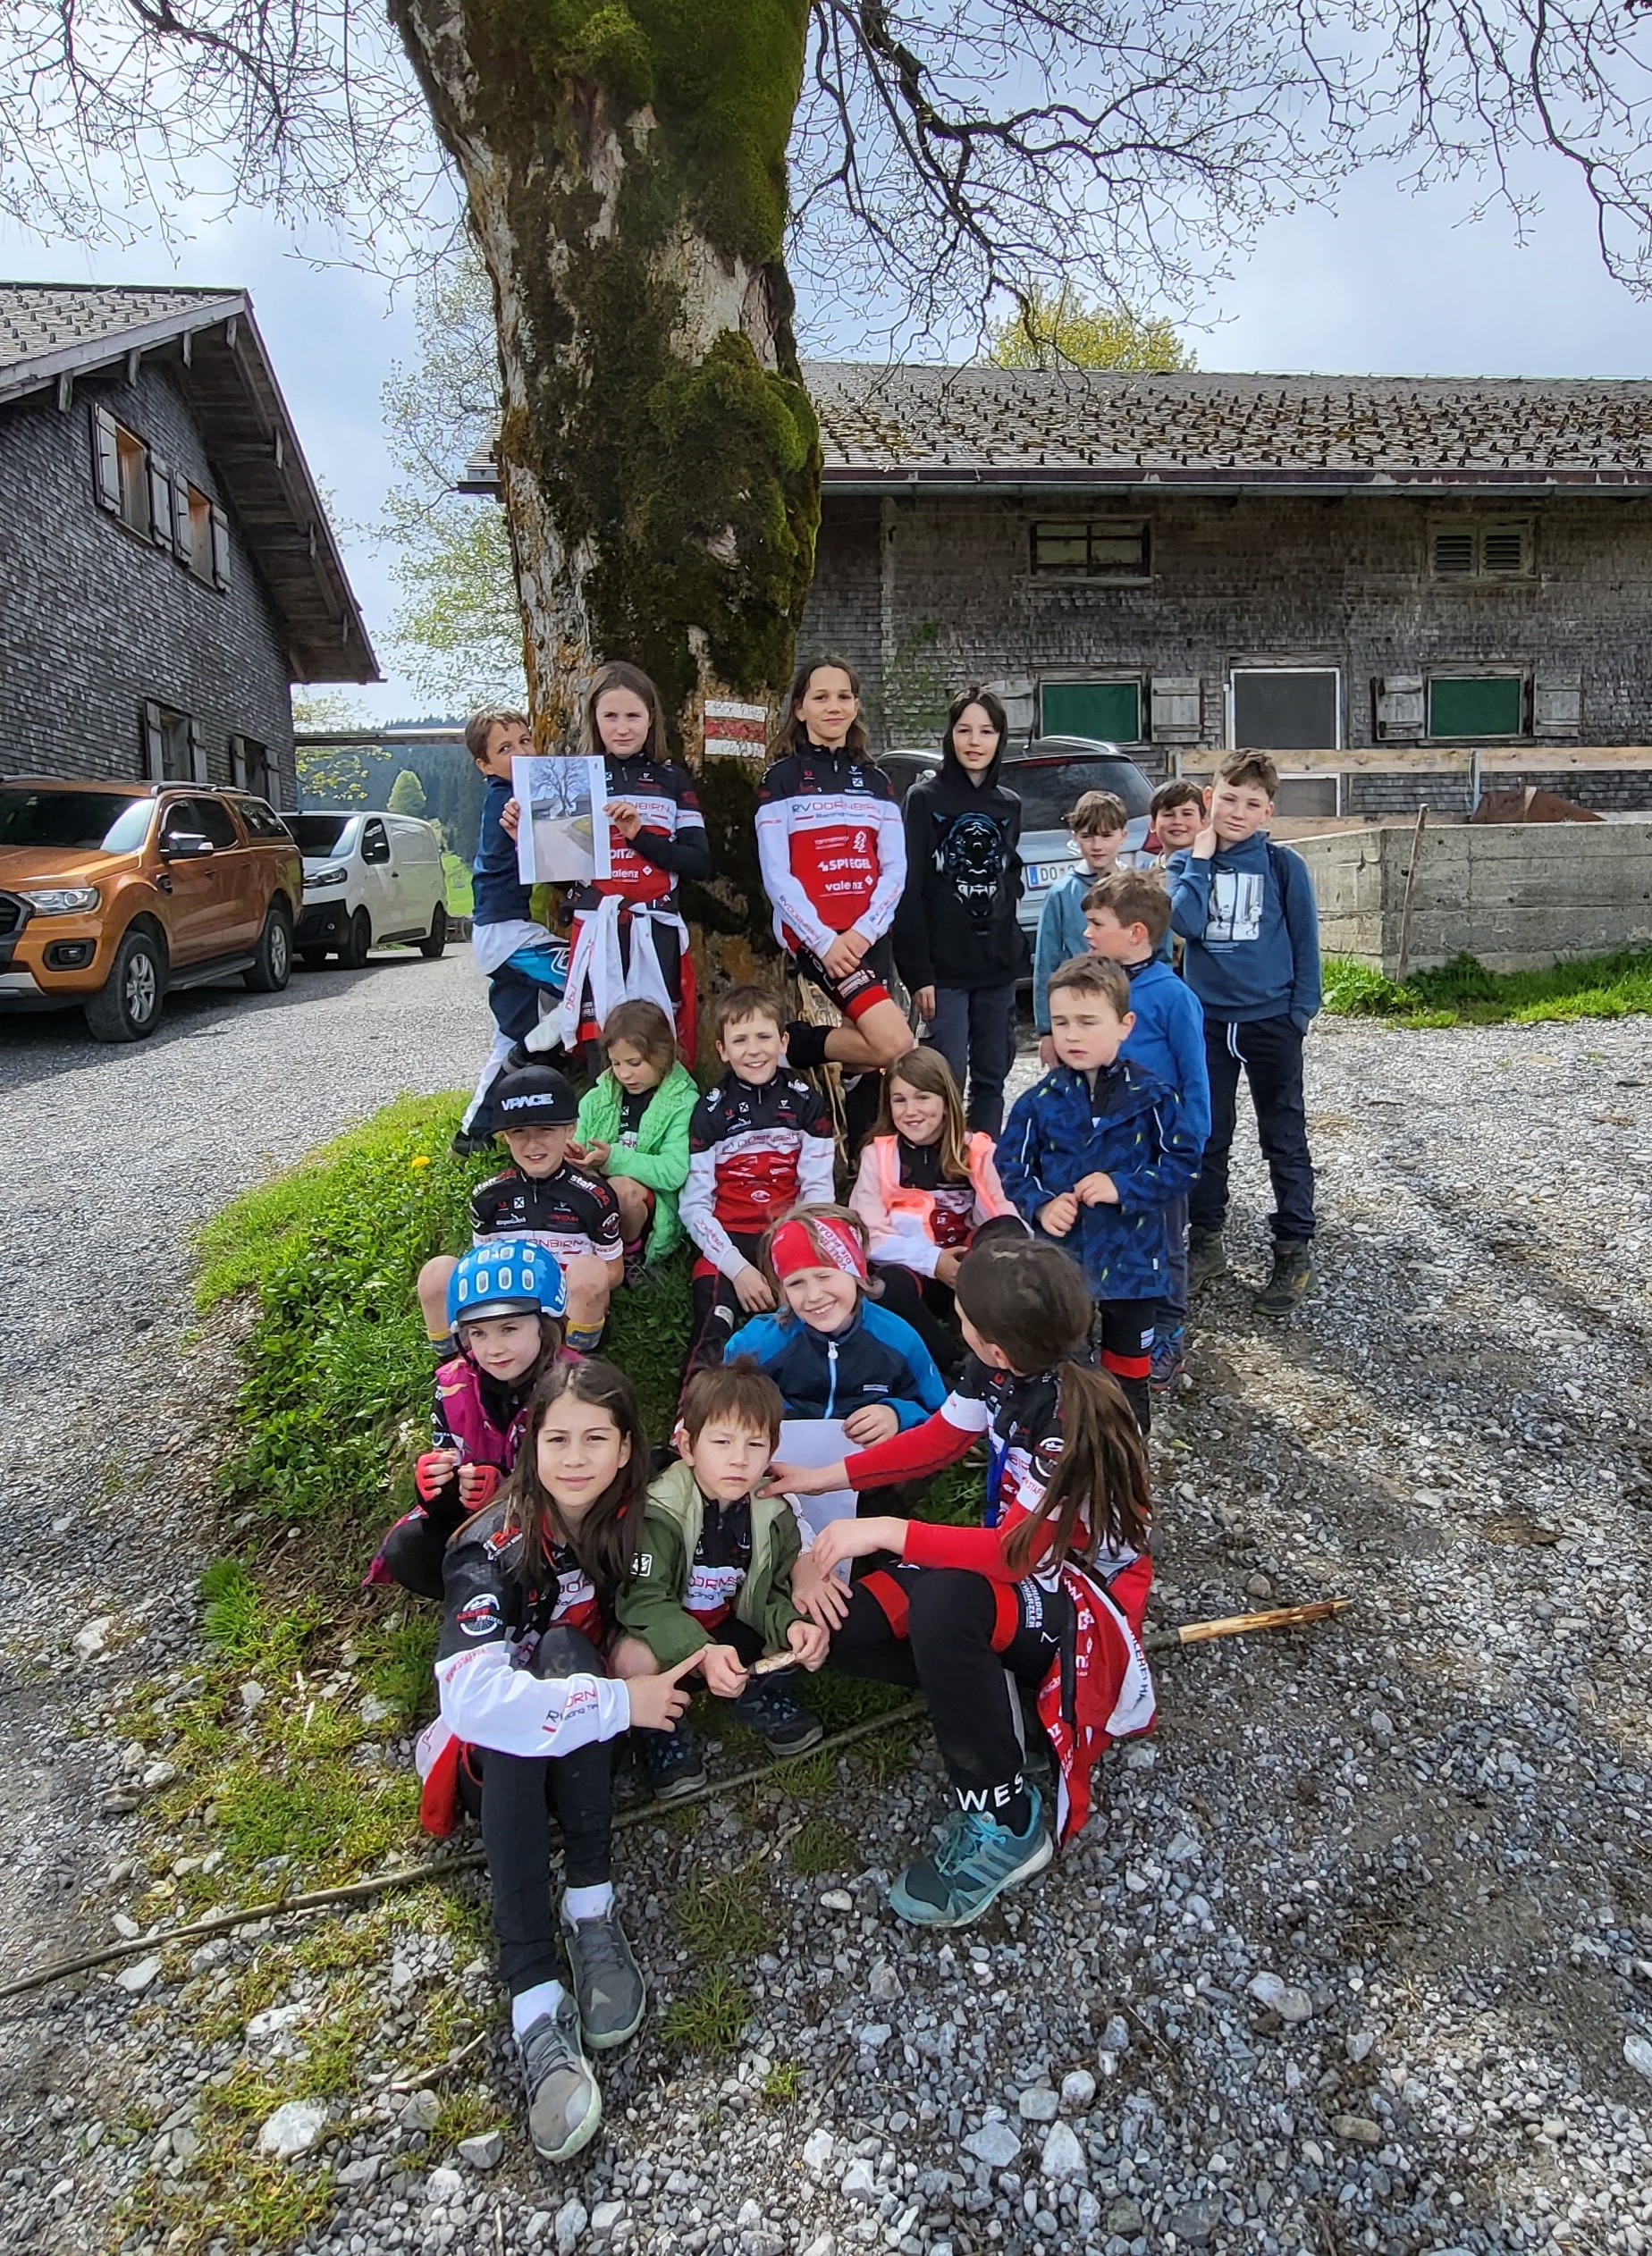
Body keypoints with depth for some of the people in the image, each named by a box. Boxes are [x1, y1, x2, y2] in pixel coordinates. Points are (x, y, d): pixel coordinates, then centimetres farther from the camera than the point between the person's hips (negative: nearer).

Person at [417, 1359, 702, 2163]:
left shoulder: (632, 1522, -10)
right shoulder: (495, 1547, -22)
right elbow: (468, 1692, -33)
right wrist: (617, 1702, -32)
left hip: (586, 1752, 3)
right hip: (496, 1759, -2)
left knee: (565, 1651, -27)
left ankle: (591, 1911, -25)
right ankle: (535, 2000, -38)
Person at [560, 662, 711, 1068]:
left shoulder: (672, 779, 11)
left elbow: (701, 863, 1)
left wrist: (640, 835, -10)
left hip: (657, 932, 0)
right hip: (597, 932, 0)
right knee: (603, 1056, -5)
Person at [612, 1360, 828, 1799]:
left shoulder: (773, 1514, -9)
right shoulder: (660, 1511, -24)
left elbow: (774, 1594, -5)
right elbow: (643, 1600, -28)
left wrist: (793, 1625, -30)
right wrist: (702, 1652, -43)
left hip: (732, 1634, 4)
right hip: (664, 1635, -4)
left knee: (810, 1627, -15)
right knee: (634, 1658, -35)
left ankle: (763, 1697, 13)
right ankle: (661, 1731, -2)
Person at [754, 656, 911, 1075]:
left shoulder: (875, 781, 16)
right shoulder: (781, 778, 2)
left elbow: (895, 869, 8)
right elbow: (776, 876, -5)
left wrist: (863, 932, -8)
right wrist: (823, 940, -14)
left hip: (868, 938, 6)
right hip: (812, 935, -6)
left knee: (867, 1049, 0)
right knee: (895, 1043, -21)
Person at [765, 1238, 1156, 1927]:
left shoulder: (1072, 1417, -32)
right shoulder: (1001, 1367, -11)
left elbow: (1018, 1551, -32)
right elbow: (938, 1440, 5)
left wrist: (887, 1532, -32)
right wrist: (828, 1476, 2)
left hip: (1086, 1592, -7)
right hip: (1019, 1557, 7)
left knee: (943, 1602, -38)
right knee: (841, 1626, -11)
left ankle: (1003, 1823, -19)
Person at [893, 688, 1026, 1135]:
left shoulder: (1010, 805, 10)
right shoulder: (925, 798, -4)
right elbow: (909, 891, -8)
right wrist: (918, 973, -14)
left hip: (997, 965, 5)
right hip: (944, 966, -5)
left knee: (992, 1078, 10)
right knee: (948, 1077, -7)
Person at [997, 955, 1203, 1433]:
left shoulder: (1151, 1097, -10)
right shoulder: (1040, 1102, -5)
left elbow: (1182, 1161, -9)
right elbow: (1011, 1169, 1)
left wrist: (1123, 1187, -20)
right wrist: (1041, 1205, -17)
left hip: (1131, 1262, -1)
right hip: (1058, 1260, 1)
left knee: (1128, 1371, 16)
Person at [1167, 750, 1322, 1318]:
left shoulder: (1283, 866, -3)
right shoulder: (1186, 864, 3)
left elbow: (1305, 941, 1)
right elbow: (1186, 922, -15)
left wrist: (1301, 1011, -4)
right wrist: (1201, 858, -12)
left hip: (1271, 1019, -2)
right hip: (1207, 1019, 3)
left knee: (1285, 1140, 4)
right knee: (1206, 1137, 11)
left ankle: (1294, 1251, 12)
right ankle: (1206, 1240, 24)